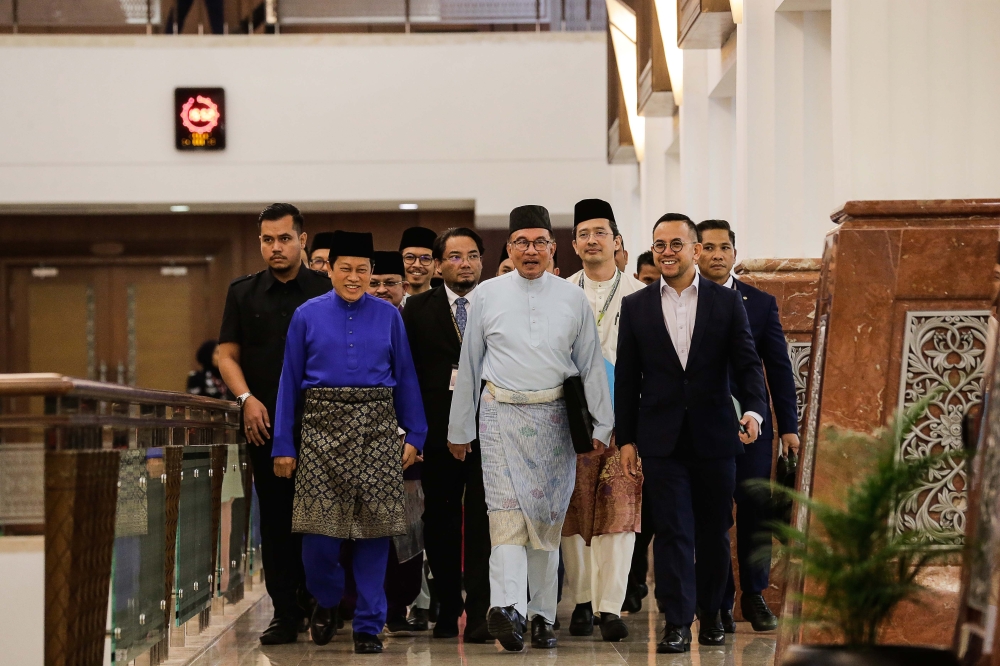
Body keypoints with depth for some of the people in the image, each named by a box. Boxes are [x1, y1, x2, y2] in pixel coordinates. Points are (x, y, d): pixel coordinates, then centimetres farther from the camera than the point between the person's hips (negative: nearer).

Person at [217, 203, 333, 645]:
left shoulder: (327, 291, 5)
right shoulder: (244, 294, 12)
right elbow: (227, 354, 10)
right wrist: (246, 398, -5)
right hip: (265, 423, 2)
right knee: (274, 521, 1)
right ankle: (285, 613, 5)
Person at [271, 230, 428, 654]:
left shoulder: (388, 316, 8)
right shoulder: (308, 316, 6)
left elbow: (405, 377, 9)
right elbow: (290, 381, 6)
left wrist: (414, 436, 3)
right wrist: (284, 444, 3)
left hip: (376, 428, 1)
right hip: (322, 427, -1)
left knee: (374, 528, -1)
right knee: (319, 529, -7)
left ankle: (368, 625, 9)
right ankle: (326, 601, 22)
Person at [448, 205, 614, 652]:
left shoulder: (573, 299, 6)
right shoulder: (486, 296, 5)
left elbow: (591, 364, 10)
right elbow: (469, 364, 10)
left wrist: (601, 426, 7)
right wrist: (460, 427, 11)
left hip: (554, 416, 2)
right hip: (502, 414, -2)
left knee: (547, 520, 7)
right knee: (507, 514, -15)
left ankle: (542, 616, 13)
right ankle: (506, 607, -29)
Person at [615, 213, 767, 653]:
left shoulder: (727, 302, 3)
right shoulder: (636, 307, 6)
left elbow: (746, 364, -1)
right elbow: (627, 378, 7)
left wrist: (753, 410, -19)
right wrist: (626, 439, 3)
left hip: (713, 435, 0)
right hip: (661, 439, 0)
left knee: (714, 533, 9)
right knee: (672, 531, -5)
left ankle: (711, 613, 24)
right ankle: (677, 623, -5)